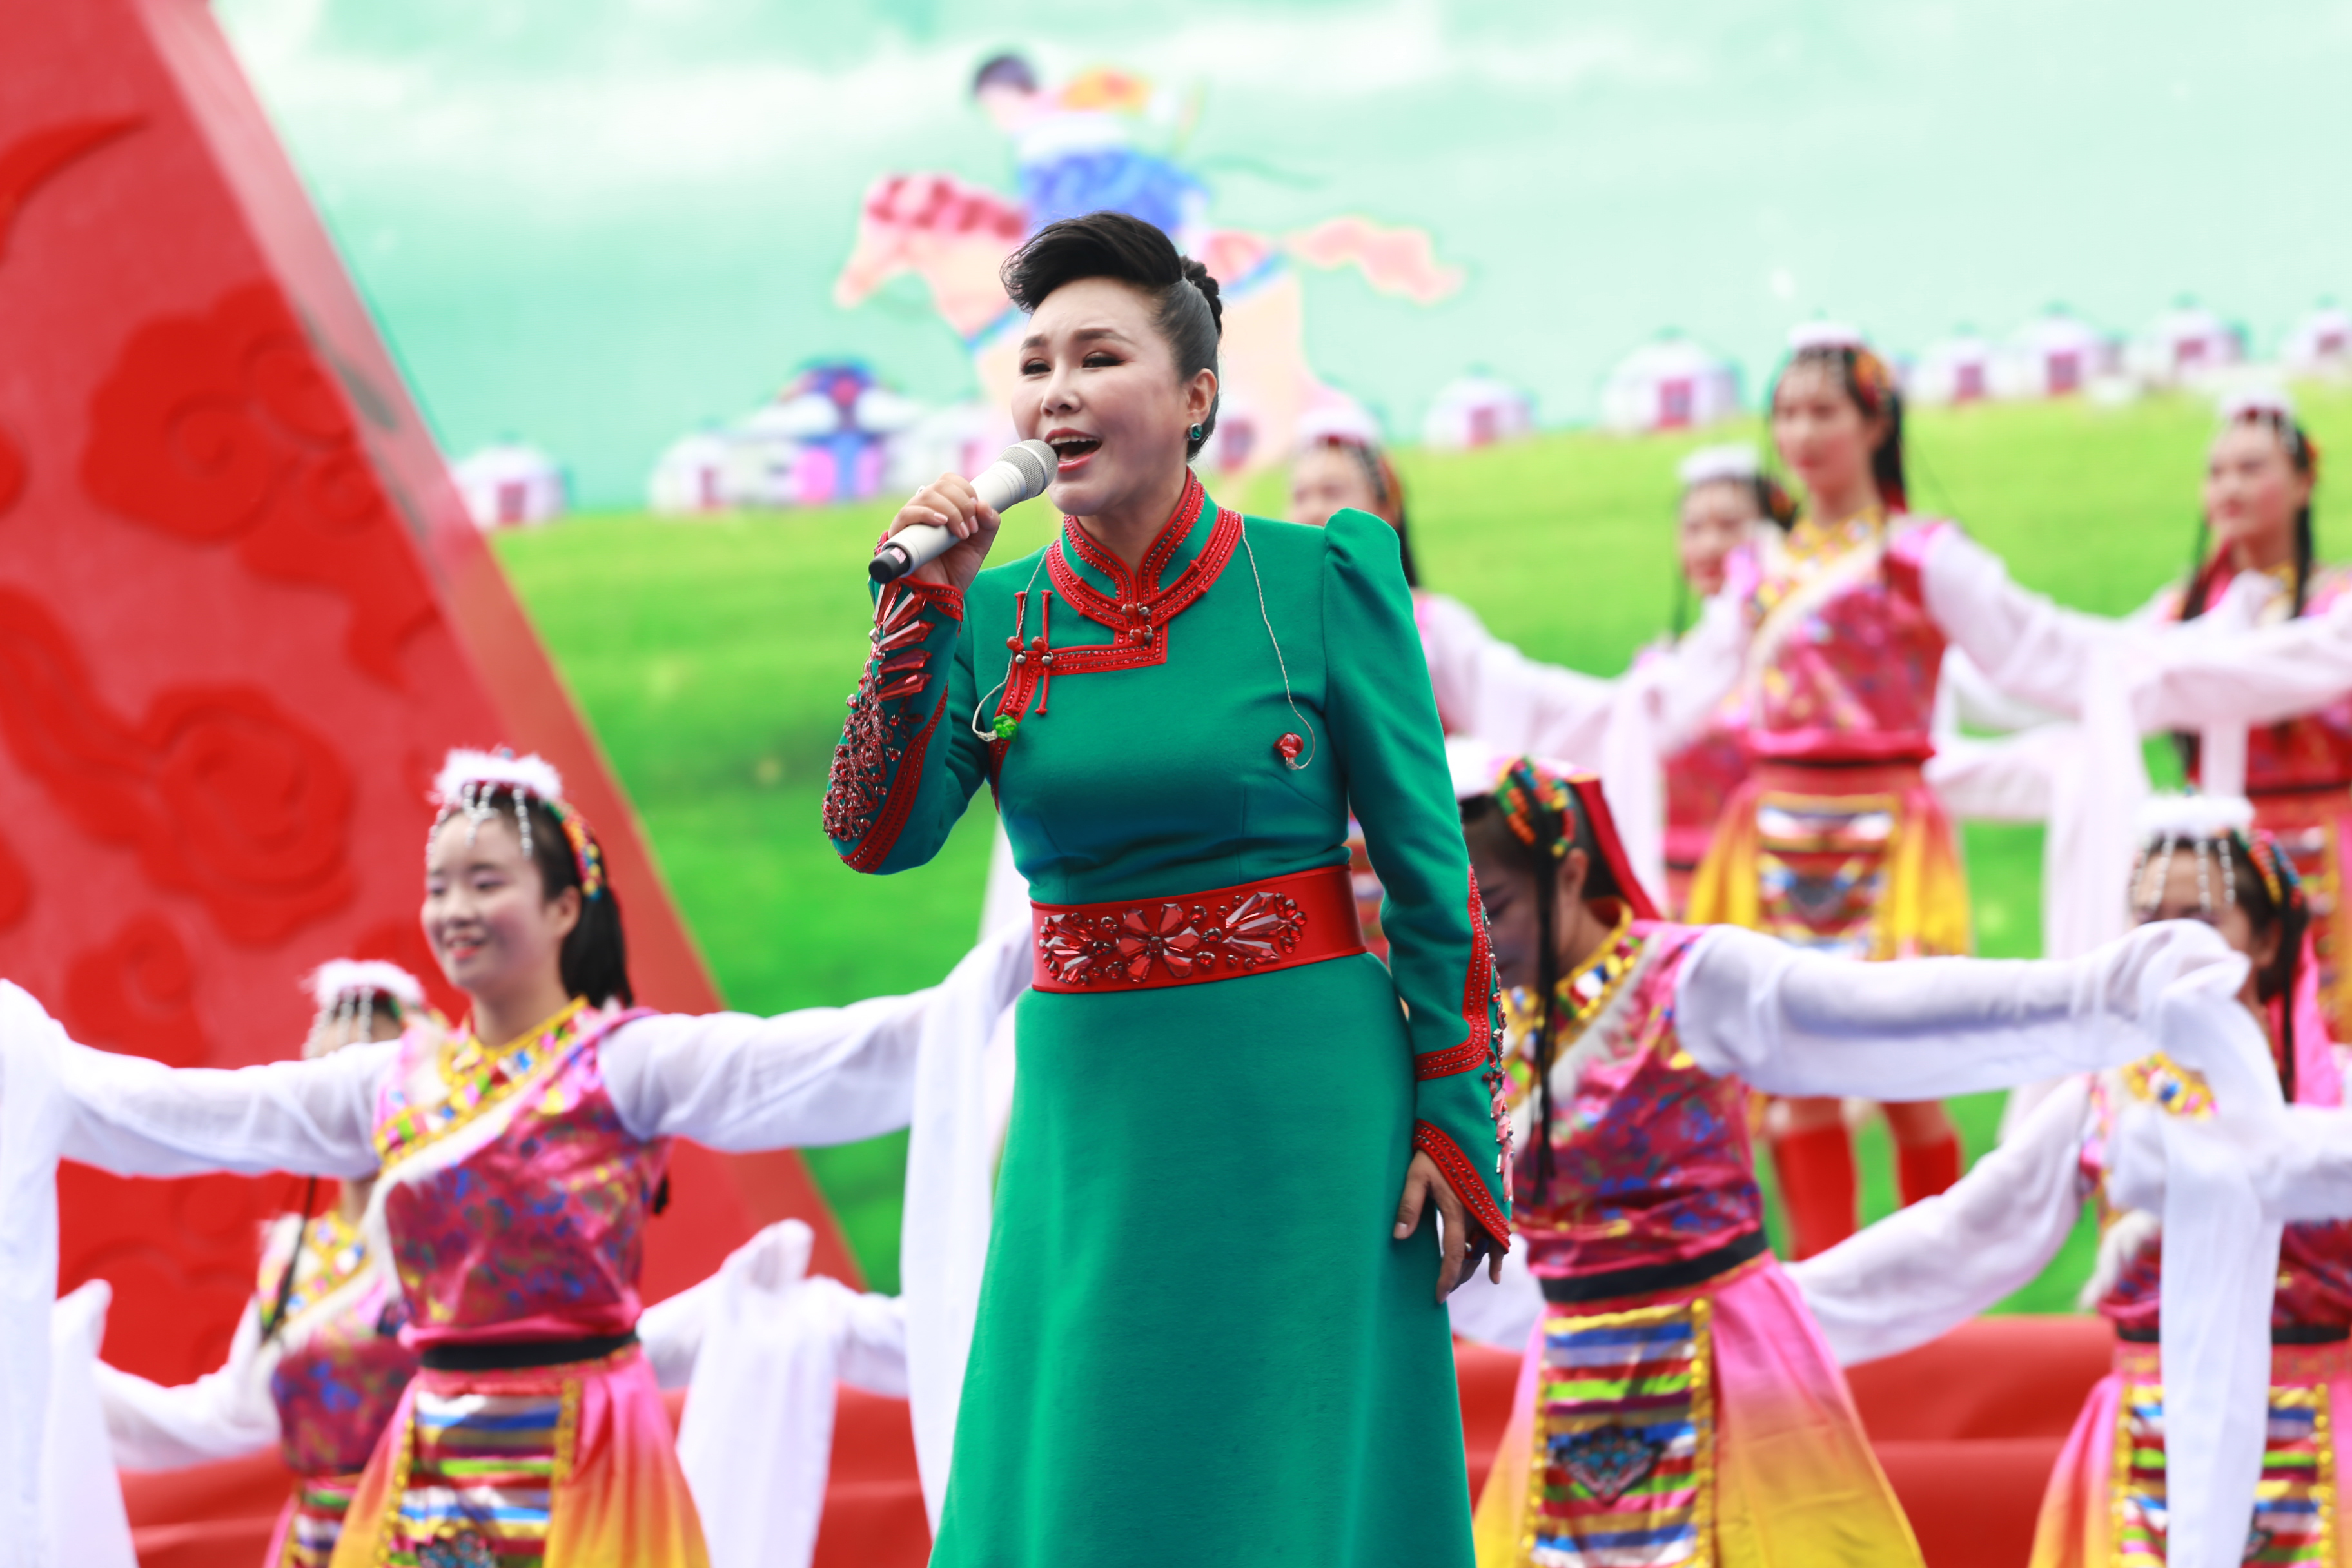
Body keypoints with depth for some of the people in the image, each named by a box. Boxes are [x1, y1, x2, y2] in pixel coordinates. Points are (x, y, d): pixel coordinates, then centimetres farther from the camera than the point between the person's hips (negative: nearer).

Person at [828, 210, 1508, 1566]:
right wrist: (926, 605, -12)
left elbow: (1429, 867, -3)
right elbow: (880, 836, -6)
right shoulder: (996, 616, 4)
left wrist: (1454, 1125, -7)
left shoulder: (1318, 583, -5)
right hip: (1090, 1110, 3)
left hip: (1297, 1106, -3)